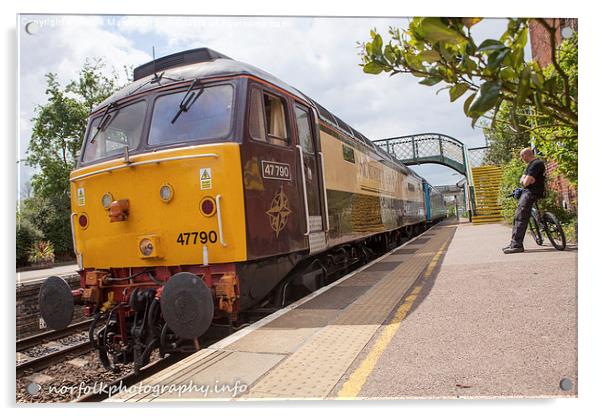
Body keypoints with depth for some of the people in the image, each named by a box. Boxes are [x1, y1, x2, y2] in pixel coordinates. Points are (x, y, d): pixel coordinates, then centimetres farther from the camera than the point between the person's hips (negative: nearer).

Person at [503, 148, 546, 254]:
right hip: (527, 192, 11)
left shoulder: (536, 164, -14)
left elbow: (526, 182, -21)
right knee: (517, 217, 11)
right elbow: (522, 180, 13)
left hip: (531, 193, -11)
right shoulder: (532, 164, 21)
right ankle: (514, 243, 15)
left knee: (521, 218, -15)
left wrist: (525, 180, 0)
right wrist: (525, 180, -7)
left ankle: (517, 245, -16)